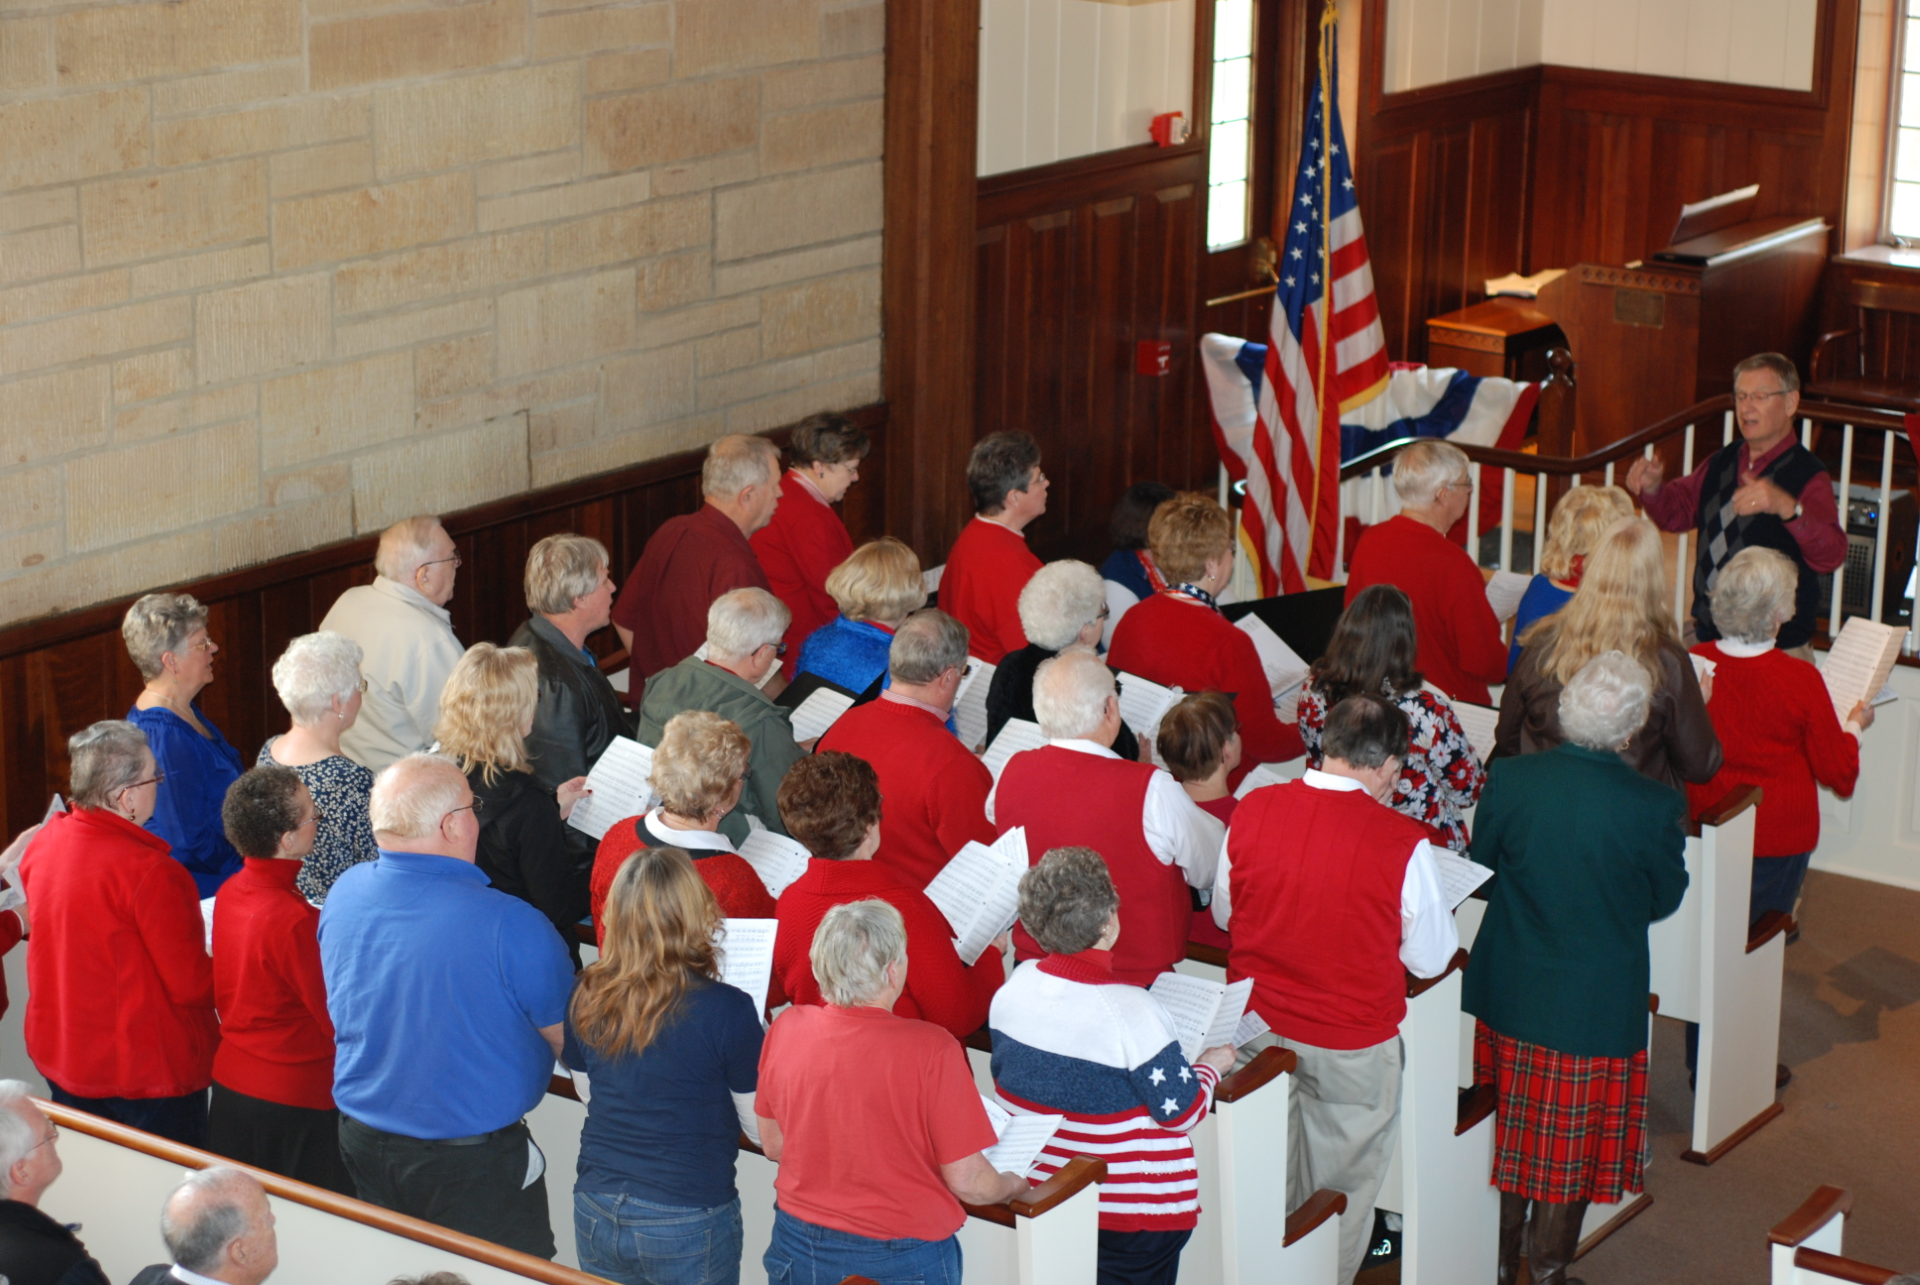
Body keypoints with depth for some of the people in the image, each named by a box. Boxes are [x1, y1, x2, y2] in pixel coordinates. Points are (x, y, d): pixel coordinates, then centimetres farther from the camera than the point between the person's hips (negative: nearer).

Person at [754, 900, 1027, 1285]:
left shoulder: (787, 1029, -9)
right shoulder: (930, 1050, -22)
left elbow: (773, 1145, 5)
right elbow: (966, 1181, -16)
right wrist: (1013, 1184, 6)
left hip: (798, 1246, 4)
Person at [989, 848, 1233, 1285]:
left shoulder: (1014, 986, -7)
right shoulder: (1130, 1011, -26)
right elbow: (1183, 1112, -17)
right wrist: (1211, 1067, 2)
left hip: (1036, 1195, 6)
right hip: (1130, 1207, -6)